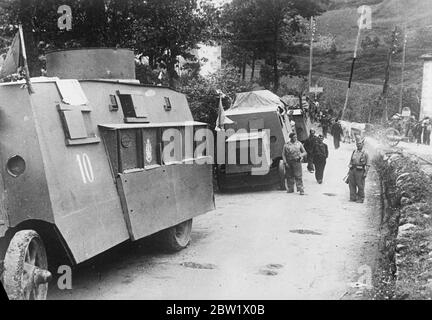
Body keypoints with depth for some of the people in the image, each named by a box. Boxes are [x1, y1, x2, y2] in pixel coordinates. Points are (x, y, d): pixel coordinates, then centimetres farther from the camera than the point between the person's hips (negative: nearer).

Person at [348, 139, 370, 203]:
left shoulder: (365, 154, -1)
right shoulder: (354, 152, 14)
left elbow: (367, 165, -3)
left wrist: (365, 173, -11)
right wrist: (349, 170, 13)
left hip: (360, 171, -5)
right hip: (352, 170, 5)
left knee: (360, 185, -2)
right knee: (352, 184, 4)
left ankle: (361, 199, 7)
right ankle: (353, 197, 11)